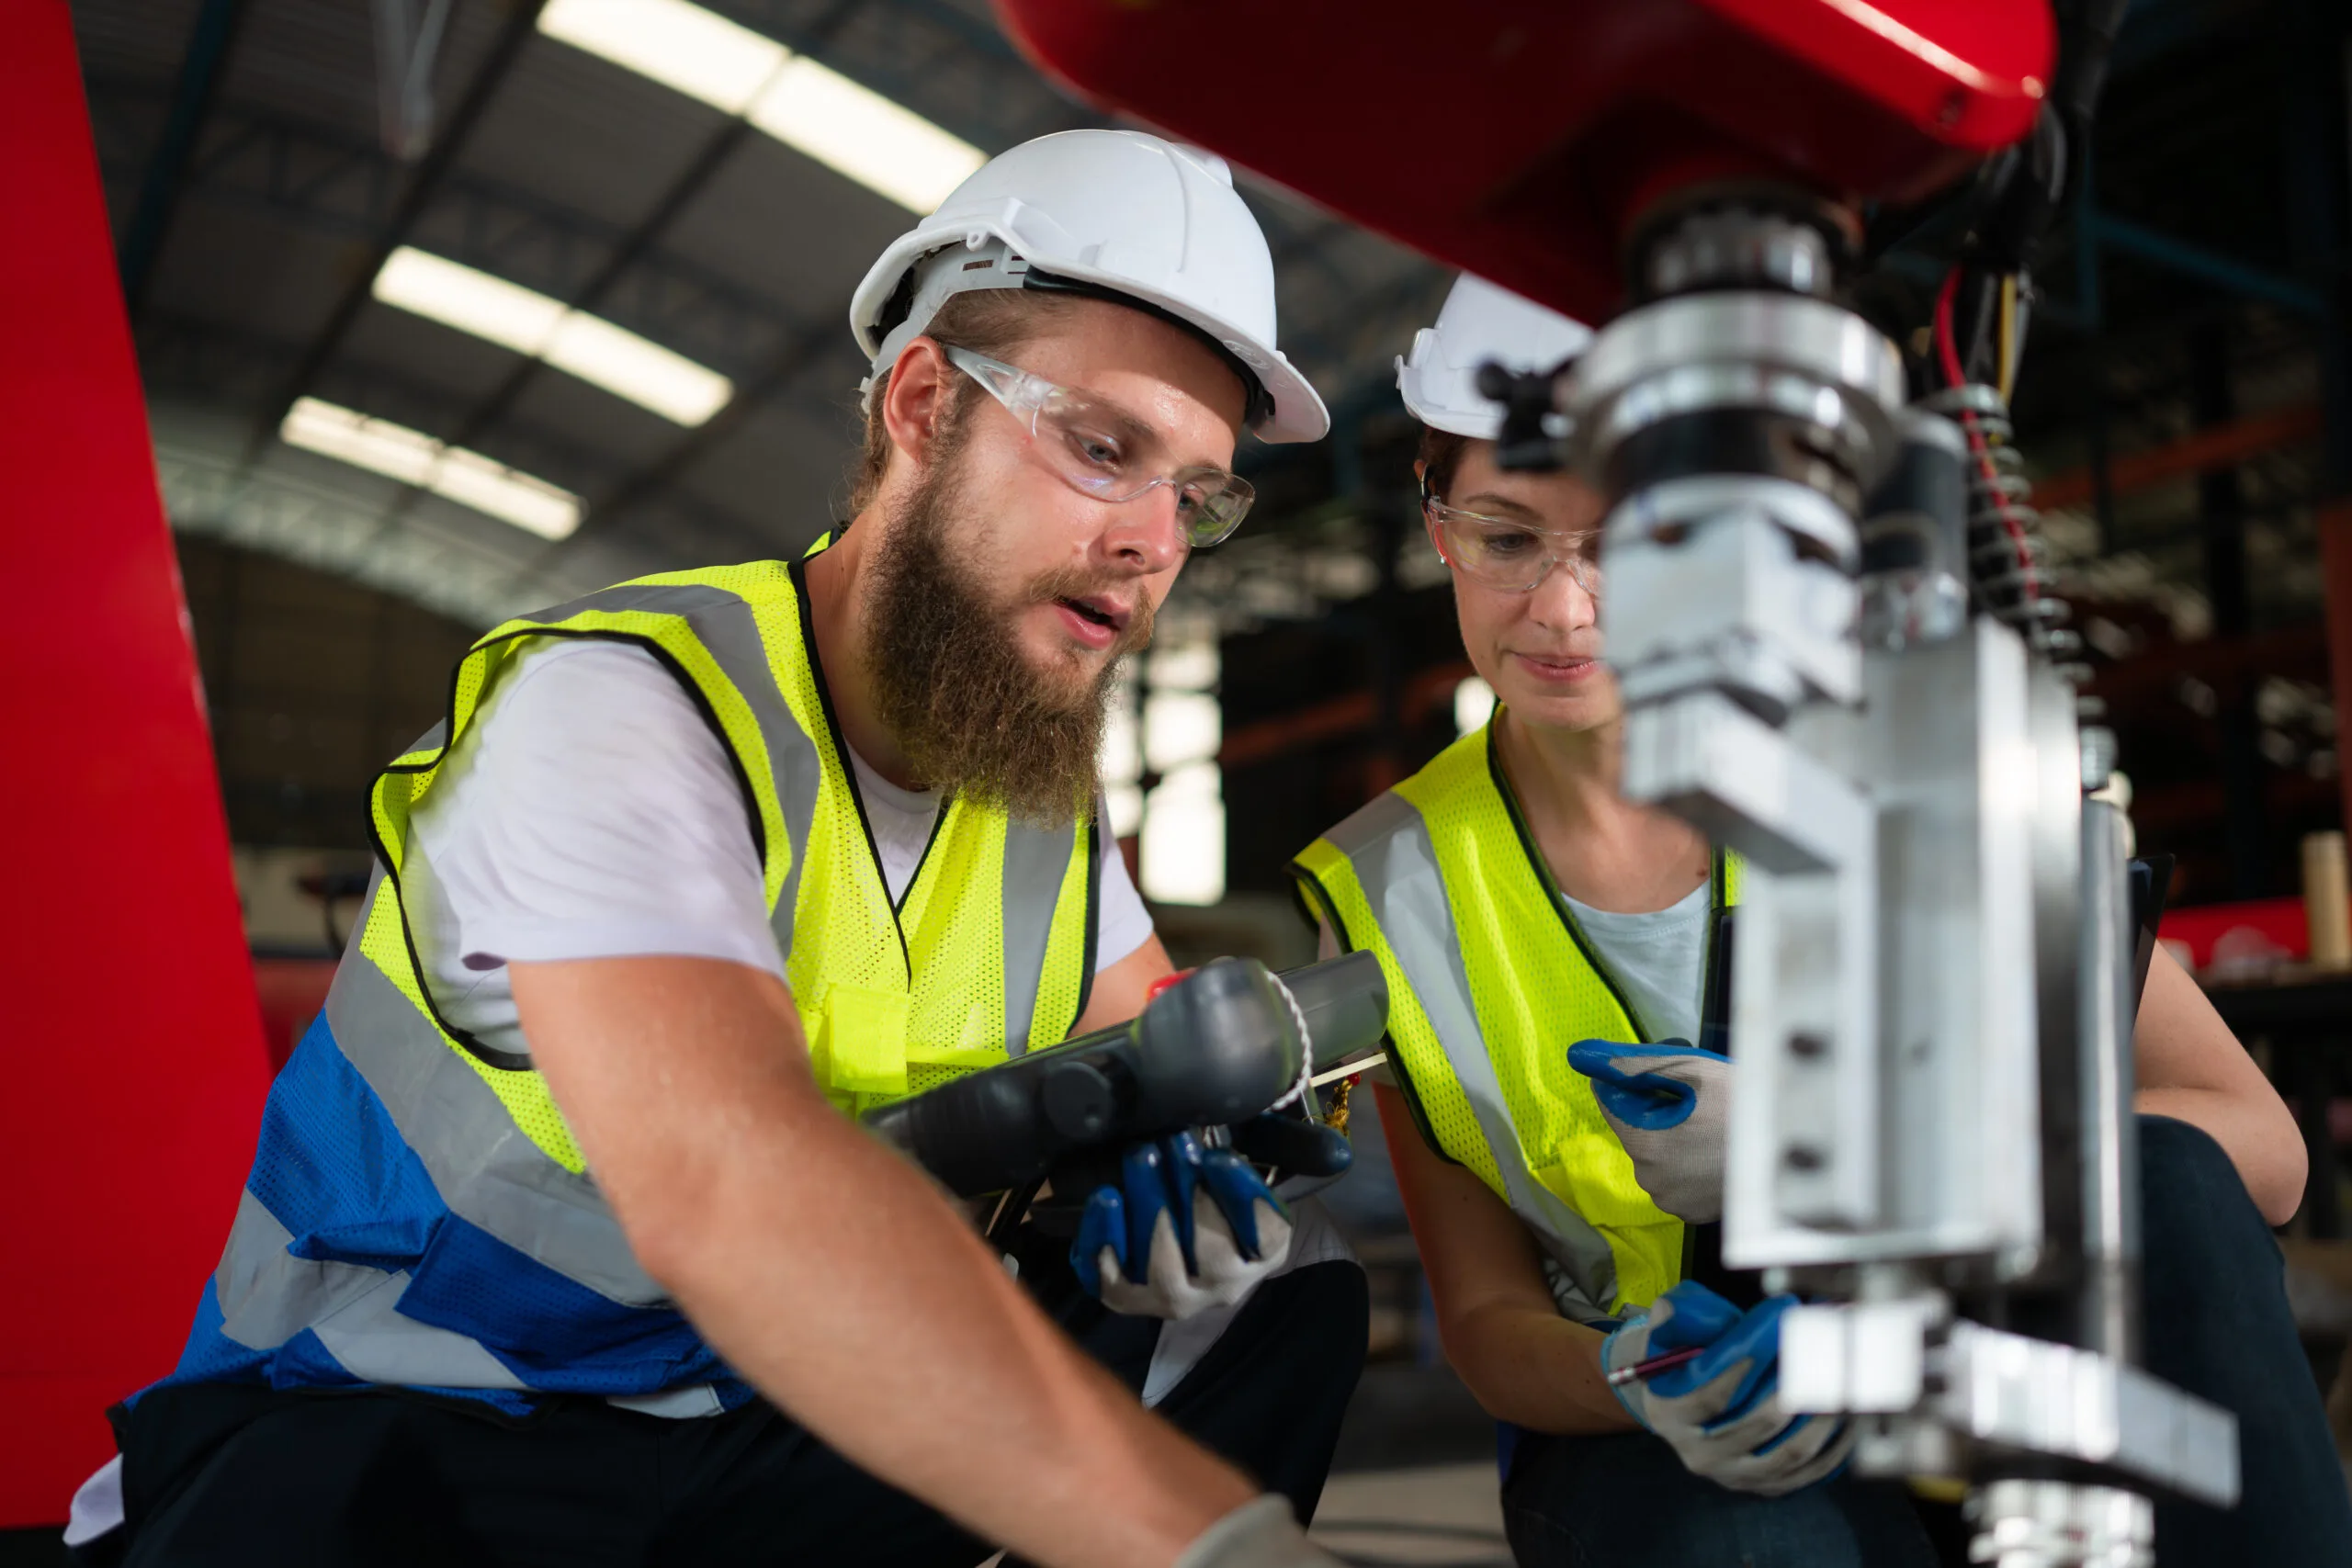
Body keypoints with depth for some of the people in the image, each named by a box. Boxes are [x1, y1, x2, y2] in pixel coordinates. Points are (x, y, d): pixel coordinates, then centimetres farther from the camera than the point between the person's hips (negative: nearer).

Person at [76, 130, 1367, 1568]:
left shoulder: (1042, 776, 1)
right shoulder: (621, 710, -24)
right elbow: (721, 1189, -41)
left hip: (771, 1420, 7)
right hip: (383, 1442, -6)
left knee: (1284, 1291, -7)